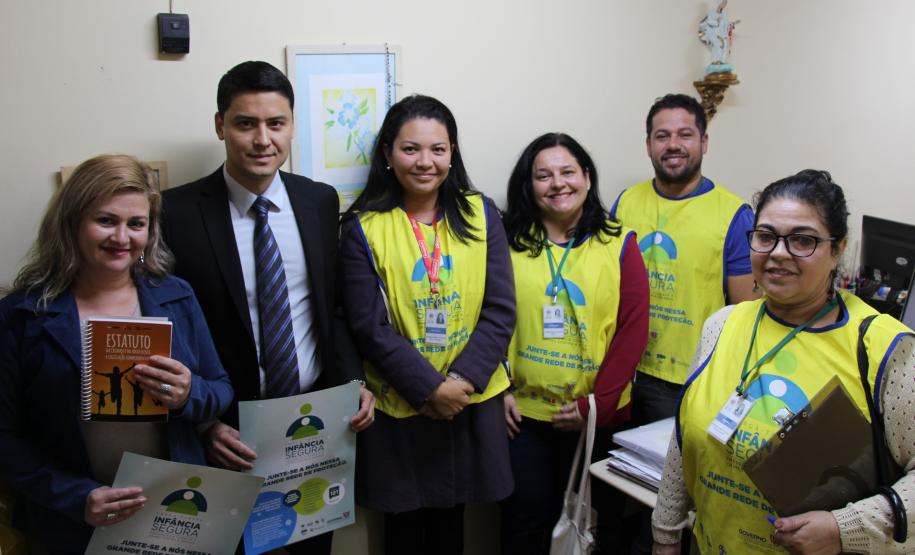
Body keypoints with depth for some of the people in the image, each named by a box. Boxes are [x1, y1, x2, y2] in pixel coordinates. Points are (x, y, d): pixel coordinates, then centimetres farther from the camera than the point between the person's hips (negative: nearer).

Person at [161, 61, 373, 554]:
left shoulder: (320, 201, 0)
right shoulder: (179, 212, -12)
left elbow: (334, 306, 7)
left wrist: (353, 382, -5)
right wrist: (207, 423, -14)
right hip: (229, 430, -3)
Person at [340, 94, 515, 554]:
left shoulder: (480, 214, -1)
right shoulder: (363, 227, -7)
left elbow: (500, 310, -4)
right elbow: (370, 326, -11)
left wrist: (461, 381, -15)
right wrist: (429, 388, -17)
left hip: (471, 402, 2)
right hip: (398, 405, -1)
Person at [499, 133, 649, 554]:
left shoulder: (619, 244, -2)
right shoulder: (510, 243, -1)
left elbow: (633, 330, -6)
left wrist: (596, 403, -12)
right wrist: (500, 390, -10)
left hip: (595, 416, 0)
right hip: (522, 414, 0)